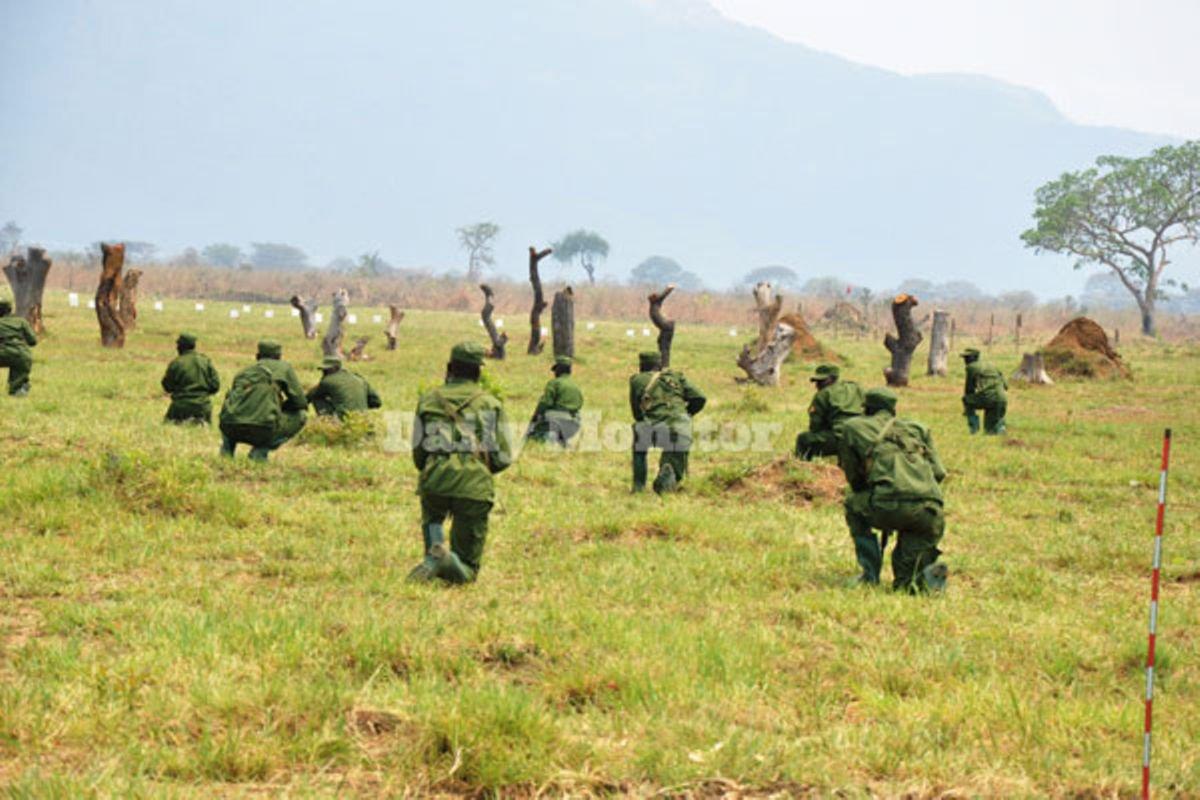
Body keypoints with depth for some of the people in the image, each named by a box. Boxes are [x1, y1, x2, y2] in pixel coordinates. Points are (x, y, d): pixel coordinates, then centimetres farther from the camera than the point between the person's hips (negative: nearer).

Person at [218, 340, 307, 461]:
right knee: (300, 417, 19)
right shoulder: (283, 367, 15)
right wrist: (281, 408, 32)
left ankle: (227, 449, 18)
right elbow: (300, 401, 11)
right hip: (262, 430, -6)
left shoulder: (245, 371, 26)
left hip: (230, 428, 6)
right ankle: (261, 451, 3)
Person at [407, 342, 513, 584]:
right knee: (467, 570, 9)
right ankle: (449, 563, -26)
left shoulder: (428, 400, 15)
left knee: (432, 519, 38)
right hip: (475, 485, -1)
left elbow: (418, 454, 16)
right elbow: (503, 457, 7)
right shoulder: (490, 403, 11)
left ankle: (433, 554, 6)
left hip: (435, 482, 1)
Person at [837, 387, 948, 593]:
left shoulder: (852, 427, 22)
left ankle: (870, 574, 21)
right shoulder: (916, 429, 28)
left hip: (889, 506, -4)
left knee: (853, 504, 30)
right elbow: (939, 473, 21)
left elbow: (853, 477, 27)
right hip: (930, 511, 4)